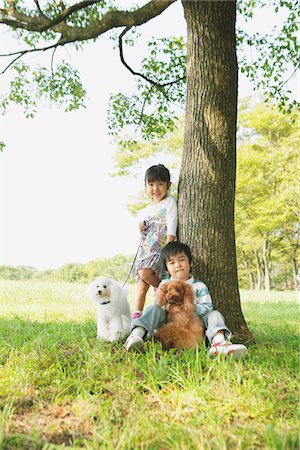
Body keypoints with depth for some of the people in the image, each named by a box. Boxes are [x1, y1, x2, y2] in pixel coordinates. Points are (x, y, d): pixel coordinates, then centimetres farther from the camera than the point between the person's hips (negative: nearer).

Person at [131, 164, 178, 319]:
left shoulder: (170, 202, 0)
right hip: (146, 247, 6)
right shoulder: (146, 210, 20)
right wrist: (141, 227, 4)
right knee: (142, 282, -3)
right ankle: (136, 314, -1)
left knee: (144, 272, -26)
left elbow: (171, 227, -10)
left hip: (162, 246, -6)